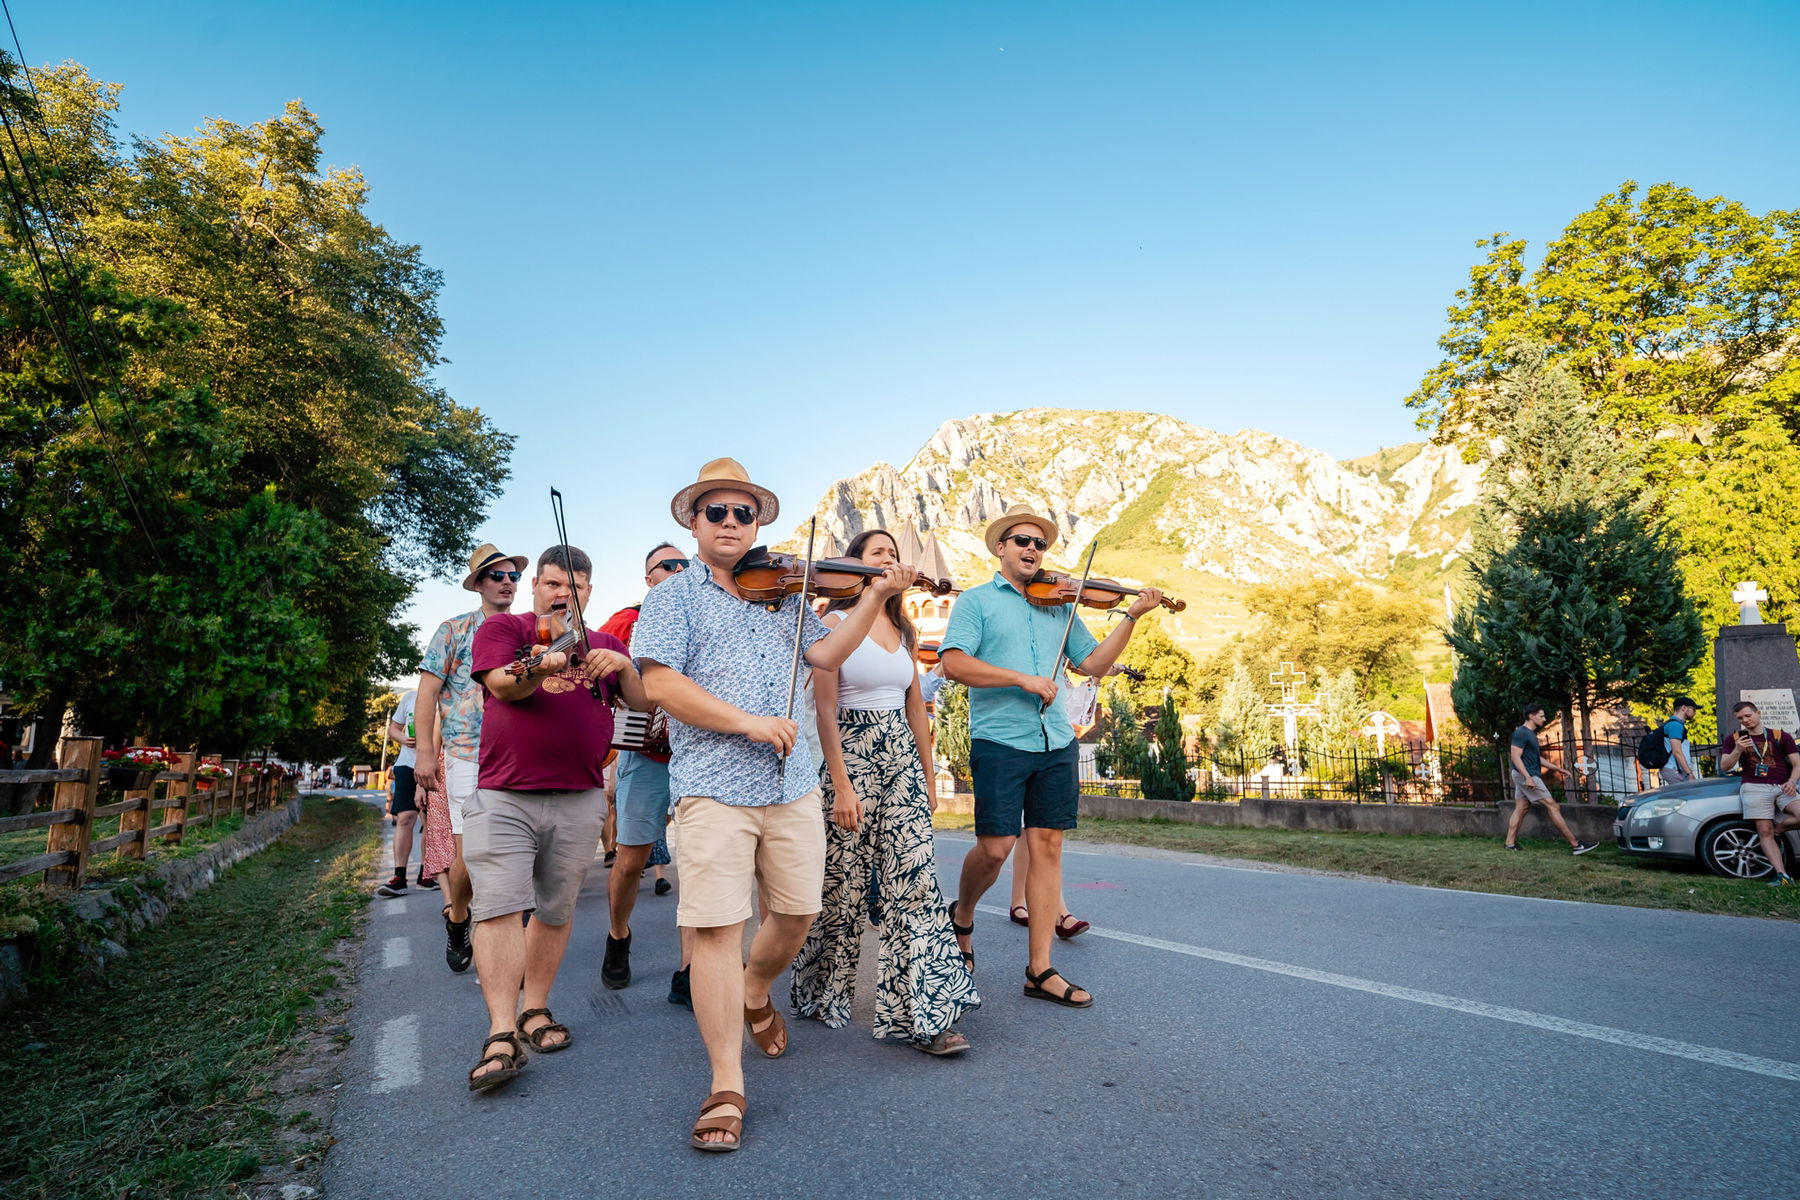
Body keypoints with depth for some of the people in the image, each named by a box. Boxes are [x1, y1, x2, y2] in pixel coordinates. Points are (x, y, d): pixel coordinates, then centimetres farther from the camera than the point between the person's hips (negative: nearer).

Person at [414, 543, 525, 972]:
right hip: (467, 756, -3)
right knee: (469, 851, -5)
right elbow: (427, 693, 1)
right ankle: (457, 919, 23)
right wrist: (425, 753, -8)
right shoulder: (454, 630, 5)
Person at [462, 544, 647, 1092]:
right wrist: (538, 669, -34)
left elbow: (643, 702, 5)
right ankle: (502, 1035, -7)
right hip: (504, 796, -3)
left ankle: (535, 1010, 25)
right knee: (498, 906, -11)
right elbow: (502, 685, -13)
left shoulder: (604, 646, 13)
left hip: (579, 801, 3)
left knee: (555, 910, 10)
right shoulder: (502, 627, 4)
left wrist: (623, 665, -14)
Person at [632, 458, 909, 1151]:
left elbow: (825, 653, 7)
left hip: (792, 788, 5)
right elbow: (659, 684, -11)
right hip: (713, 789, -4)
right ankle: (727, 1088, 8)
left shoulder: (784, 594, 17)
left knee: (797, 915, 12)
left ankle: (754, 995, 43)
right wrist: (747, 722, -18)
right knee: (716, 929, -5)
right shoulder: (673, 598, 3)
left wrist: (874, 597, -3)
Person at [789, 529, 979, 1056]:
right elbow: (825, 709, -10)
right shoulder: (835, 622, -4)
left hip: (902, 760, 5)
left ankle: (922, 1014, 1)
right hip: (851, 757, -5)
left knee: (914, 879, -3)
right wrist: (841, 785, -16)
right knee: (845, 883, 5)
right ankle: (823, 994, 28)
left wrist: (929, 775, 14)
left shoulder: (901, 629, 14)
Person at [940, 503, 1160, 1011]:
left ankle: (1040, 970, 11)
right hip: (999, 742, -4)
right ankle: (962, 915, 27)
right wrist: (1022, 679, -18)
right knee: (995, 847, -5)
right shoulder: (976, 601, 3)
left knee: (1047, 846, 3)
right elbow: (954, 663, -12)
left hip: (1056, 744, 5)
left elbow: (1094, 663, 13)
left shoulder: (1059, 605, 17)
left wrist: (1131, 618, 2)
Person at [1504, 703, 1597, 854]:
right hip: (1525, 775, -10)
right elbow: (1516, 757, -21)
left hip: (1523, 777, 10)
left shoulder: (1531, 734, 18)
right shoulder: (1521, 733, -14)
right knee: (1552, 806, -7)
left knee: (1521, 809, 9)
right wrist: (1528, 777, -28)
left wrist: (1556, 768, 24)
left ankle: (1510, 843, 9)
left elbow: (1537, 758, 26)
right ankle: (1575, 844, -4)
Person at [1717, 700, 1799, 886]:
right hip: (1755, 788, 0)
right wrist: (1737, 751, -12)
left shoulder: (1781, 736, 15)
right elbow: (1724, 768, 7)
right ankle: (1782, 876, -16)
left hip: (1782, 787, 0)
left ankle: (1777, 829, 2)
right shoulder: (1735, 739, 16)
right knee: (1764, 832, -13)